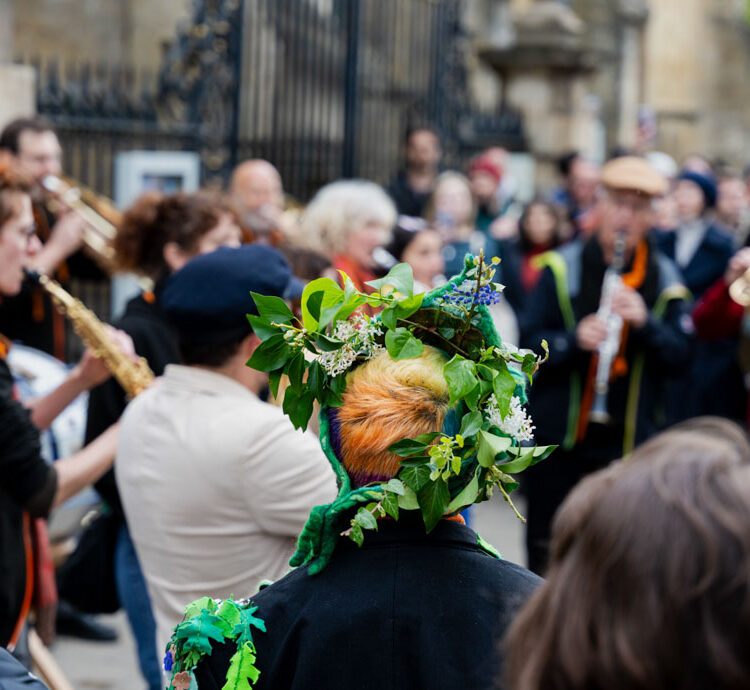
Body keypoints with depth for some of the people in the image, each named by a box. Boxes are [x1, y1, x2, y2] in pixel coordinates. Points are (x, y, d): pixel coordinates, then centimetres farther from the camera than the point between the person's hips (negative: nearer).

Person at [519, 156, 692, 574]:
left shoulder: (664, 278, 4)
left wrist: (646, 323, -19)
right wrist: (574, 339, -22)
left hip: (629, 441, 1)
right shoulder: (563, 267, 0)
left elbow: (681, 358, -1)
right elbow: (529, 344, -3)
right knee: (546, 552, 7)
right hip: (559, 434, 0)